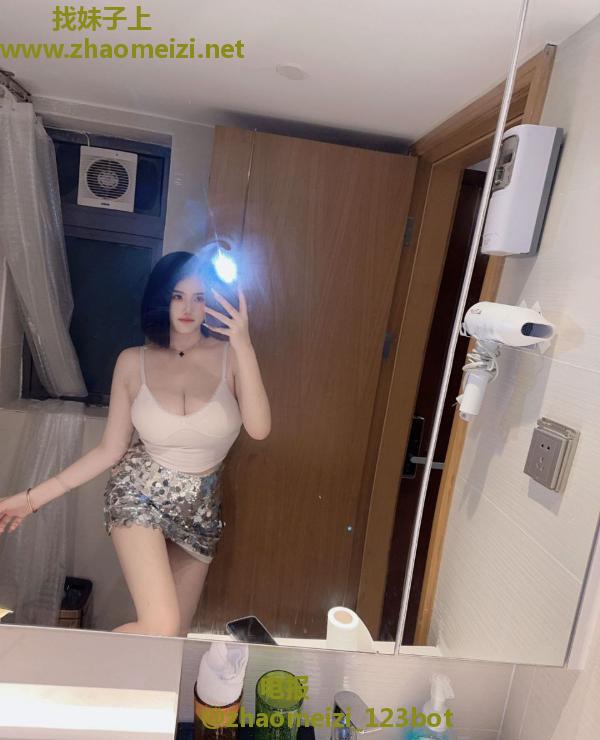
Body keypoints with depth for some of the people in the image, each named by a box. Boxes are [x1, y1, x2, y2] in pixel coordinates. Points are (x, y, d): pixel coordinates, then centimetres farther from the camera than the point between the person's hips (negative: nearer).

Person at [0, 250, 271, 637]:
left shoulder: (229, 355, -11)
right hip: (140, 494, -1)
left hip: (202, 508, 2)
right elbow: (110, 451, -2)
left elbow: (258, 429, -25)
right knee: (160, 626, -16)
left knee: (179, 633, 13)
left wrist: (244, 346, -32)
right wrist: (34, 497, -3)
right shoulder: (133, 362, -7)